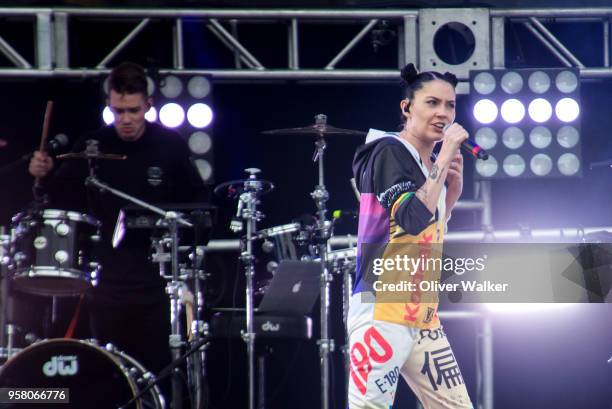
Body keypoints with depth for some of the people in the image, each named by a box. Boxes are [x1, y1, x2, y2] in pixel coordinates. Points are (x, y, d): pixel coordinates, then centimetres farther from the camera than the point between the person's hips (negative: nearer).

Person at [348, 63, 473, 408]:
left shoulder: (432, 164, 16)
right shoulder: (389, 151, -8)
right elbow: (413, 219, -22)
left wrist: (453, 193, 10)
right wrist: (446, 157, -16)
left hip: (423, 315, 9)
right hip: (382, 311, -9)